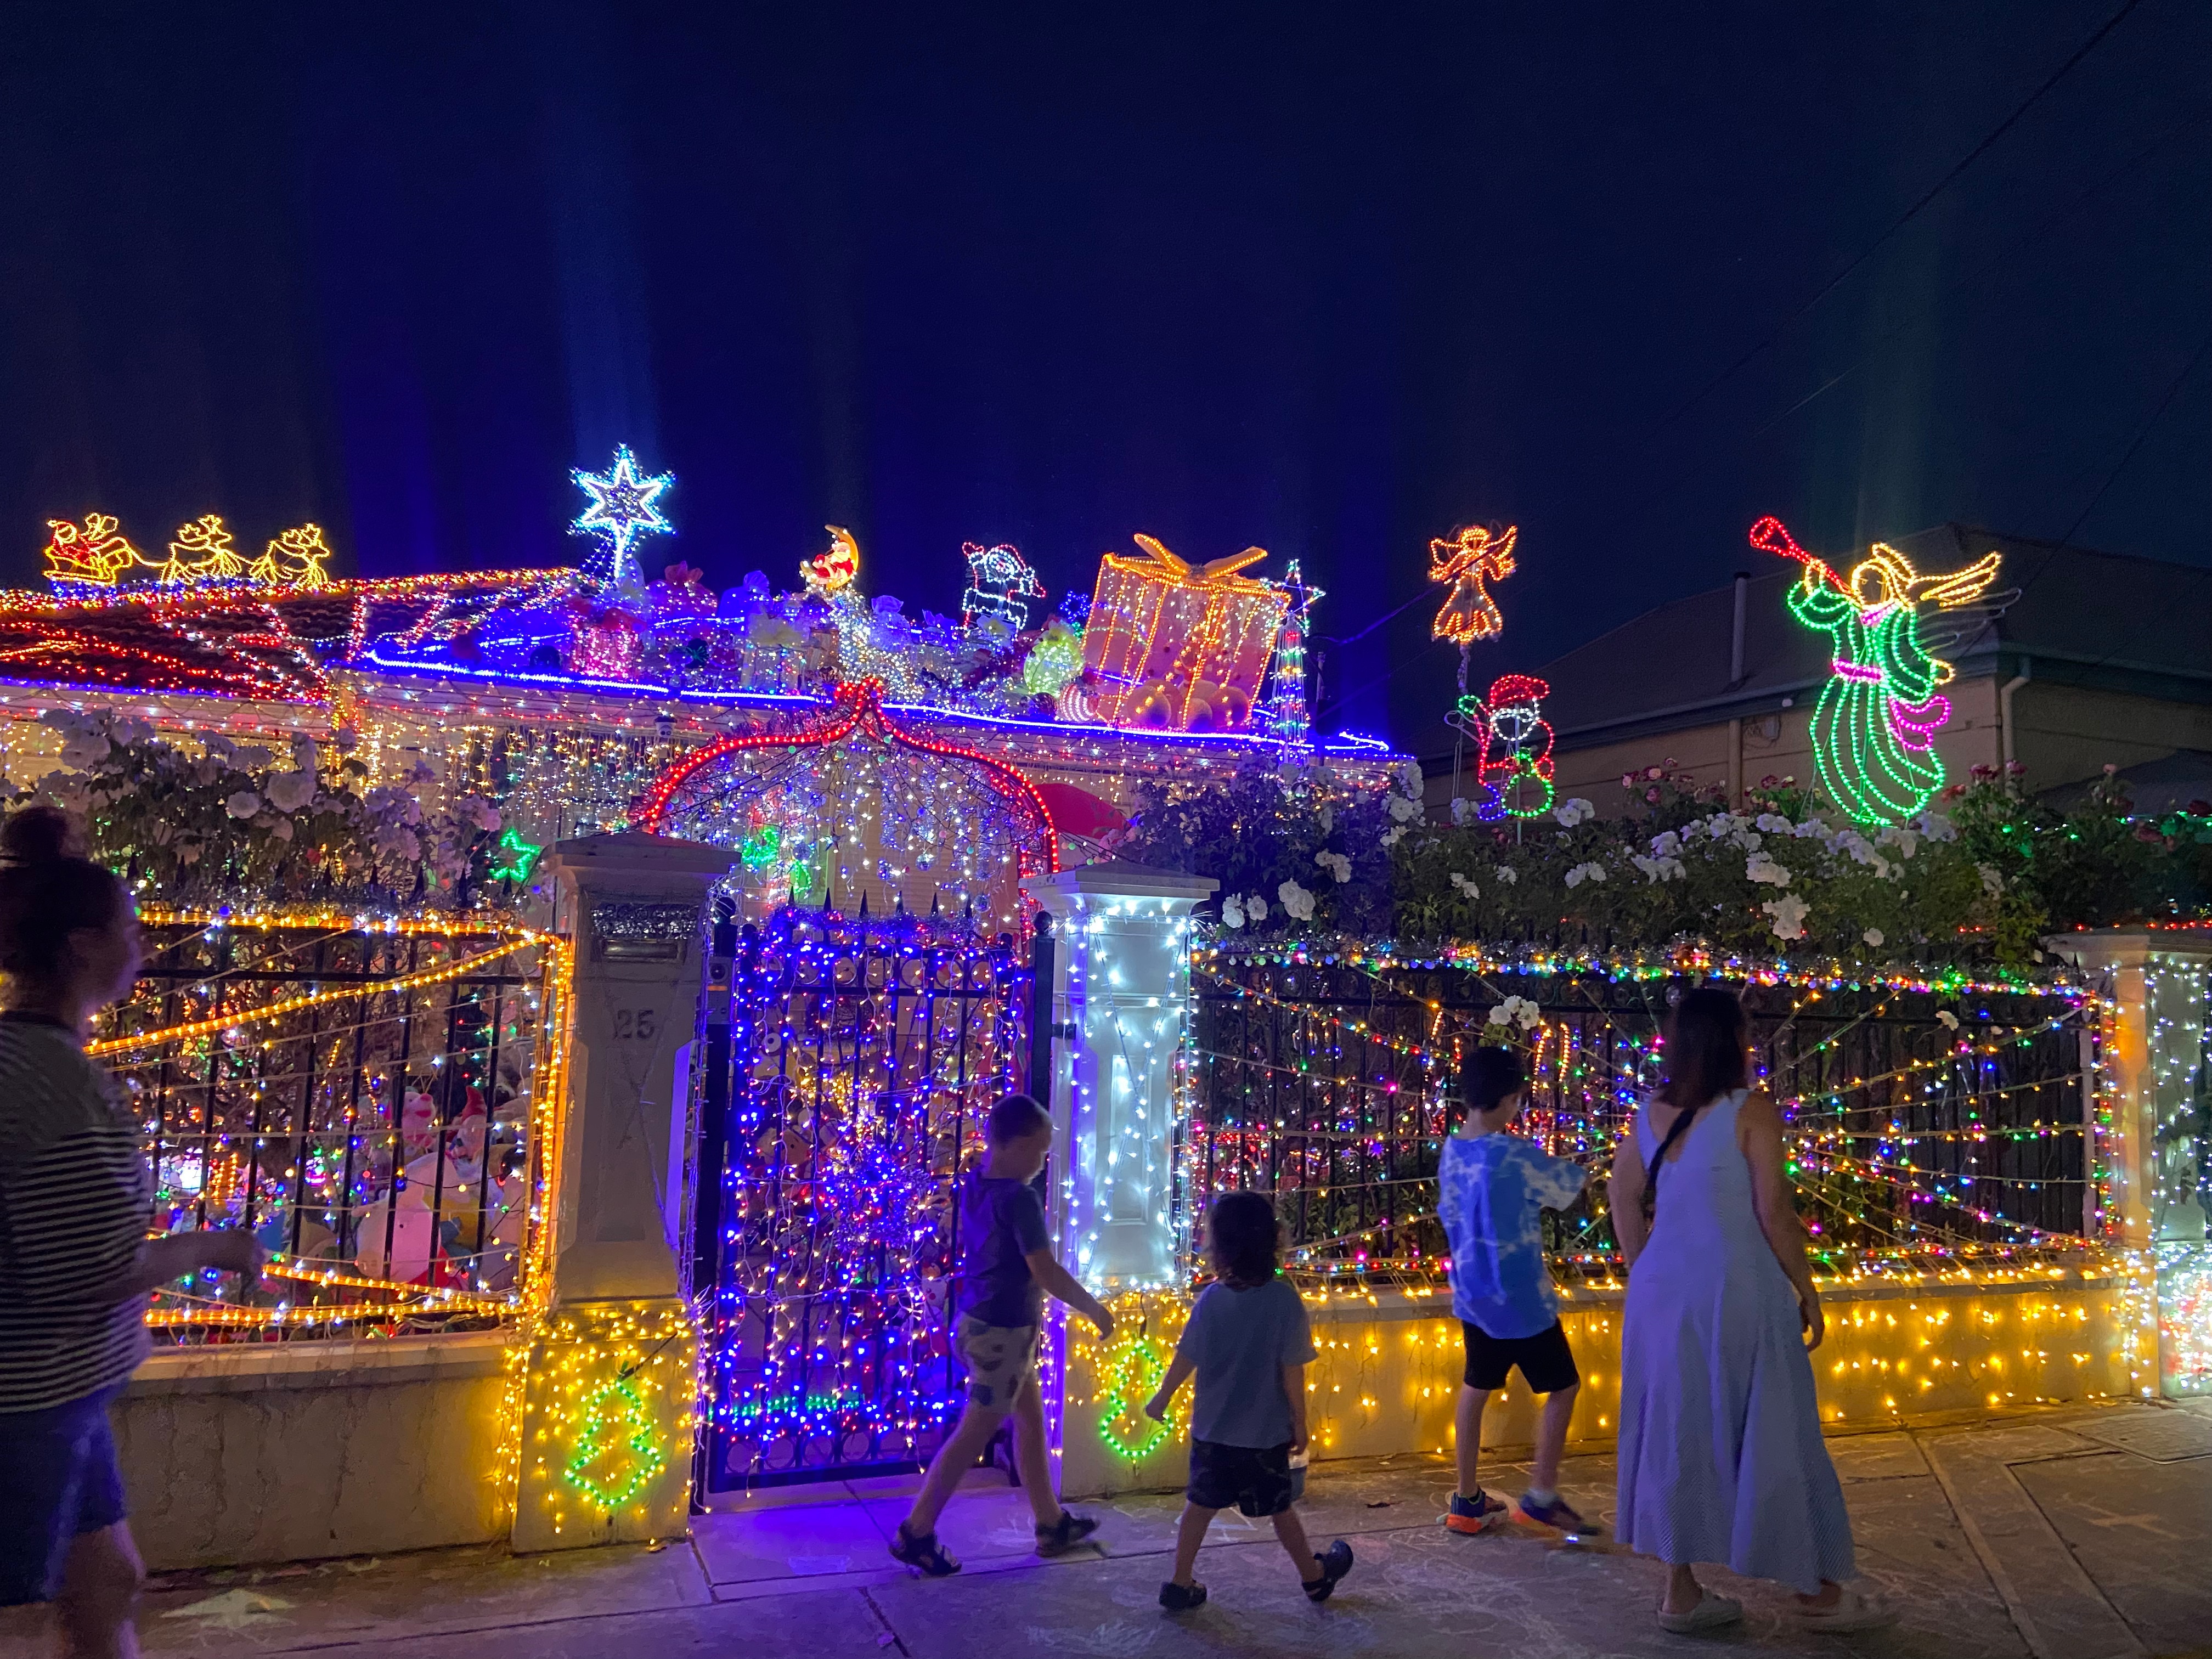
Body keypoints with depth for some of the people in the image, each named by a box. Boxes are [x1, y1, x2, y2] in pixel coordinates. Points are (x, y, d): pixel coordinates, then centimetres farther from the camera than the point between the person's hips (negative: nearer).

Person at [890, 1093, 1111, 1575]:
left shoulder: (974, 1186, 3)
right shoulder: (1020, 1198, -23)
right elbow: (1046, 1272, -25)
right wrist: (1094, 1309, -13)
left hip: (981, 1322, 9)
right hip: (1003, 1332, -9)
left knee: (1031, 1420, 18)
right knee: (975, 1434, 2)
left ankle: (1052, 1524, 29)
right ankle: (916, 1533, 12)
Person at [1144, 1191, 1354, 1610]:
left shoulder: (1211, 1299, -11)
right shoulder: (1283, 1300, -18)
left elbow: (1185, 1359, -2)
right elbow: (1292, 1371, -14)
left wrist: (1161, 1399, 14)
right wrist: (1299, 1422, -1)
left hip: (1211, 1430, 2)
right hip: (1265, 1433, -2)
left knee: (1200, 1504, 14)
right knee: (1280, 1509, 16)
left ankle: (1181, 1584, 20)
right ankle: (1315, 1576, 35)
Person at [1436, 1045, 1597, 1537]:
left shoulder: (1451, 1152, -1)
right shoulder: (1518, 1156, -20)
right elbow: (1573, 1183, -7)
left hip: (1472, 1294, 7)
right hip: (1521, 1299, -7)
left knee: (1476, 1388, 17)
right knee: (1562, 1388, 11)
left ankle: (1467, 1500, 23)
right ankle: (1541, 1496, 15)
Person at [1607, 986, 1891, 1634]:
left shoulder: (1650, 1114, 5)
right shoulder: (1751, 1112, -12)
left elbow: (1625, 1204, 9)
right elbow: (1774, 1213, -13)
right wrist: (1807, 1291, -3)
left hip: (1666, 1288, 6)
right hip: (1736, 1290, -5)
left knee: (1677, 1432, 12)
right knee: (1771, 1434, 8)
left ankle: (1681, 1591, 19)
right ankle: (1815, 1591, 23)